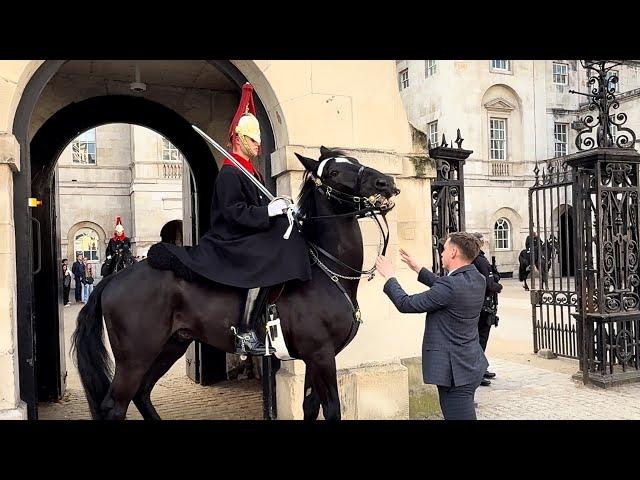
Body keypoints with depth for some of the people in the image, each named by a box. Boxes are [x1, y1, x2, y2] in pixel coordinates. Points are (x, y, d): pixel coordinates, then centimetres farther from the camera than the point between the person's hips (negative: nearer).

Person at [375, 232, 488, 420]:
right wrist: (418, 269, 21)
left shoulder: (452, 285, -26)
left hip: (454, 370, -9)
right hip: (471, 364, 9)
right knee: (463, 414, 22)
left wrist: (389, 276, -4)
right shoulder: (478, 279, 1)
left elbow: (406, 304, -18)